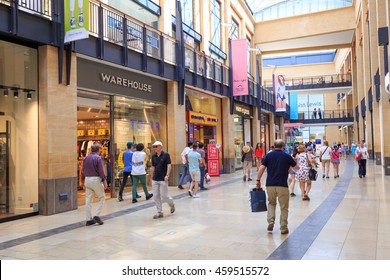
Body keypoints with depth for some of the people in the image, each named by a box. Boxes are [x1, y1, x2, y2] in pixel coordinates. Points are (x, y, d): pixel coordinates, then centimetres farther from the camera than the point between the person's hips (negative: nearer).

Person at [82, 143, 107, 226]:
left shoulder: (86, 158, 8)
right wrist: (105, 182, -7)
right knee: (101, 198, 9)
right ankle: (96, 216, -1)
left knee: (88, 200, 7)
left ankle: (89, 219, 11)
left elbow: (83, 170, 13)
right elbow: (101, 171, -14)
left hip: (87, 179, 6)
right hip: (96, 179, -6)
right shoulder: (98, 158, -11)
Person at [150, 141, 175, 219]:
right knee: (156, 196, 3)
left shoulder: (166, 155, -7)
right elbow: (152, 167, 15)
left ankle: (172, 204, 26)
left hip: (163, 179, -5)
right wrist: (152, 177, 14)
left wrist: (167, 175, -21)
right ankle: (159, 212, 12)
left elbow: (169, 165, -11)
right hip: (155, 179, 5)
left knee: (164, 196, -4)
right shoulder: (153, 156, 8)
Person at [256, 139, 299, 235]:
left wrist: (258, 181, 5)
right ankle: (283, 228, 12)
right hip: (282, 185, -2)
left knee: (271, 203, 22)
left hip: (270, 184, 2)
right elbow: (297, 168, 13)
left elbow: (261, 169, -3)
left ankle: (271, 222, 6)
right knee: (284, 207, 10)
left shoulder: (268, 155, 4)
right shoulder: (287, 156, 1)